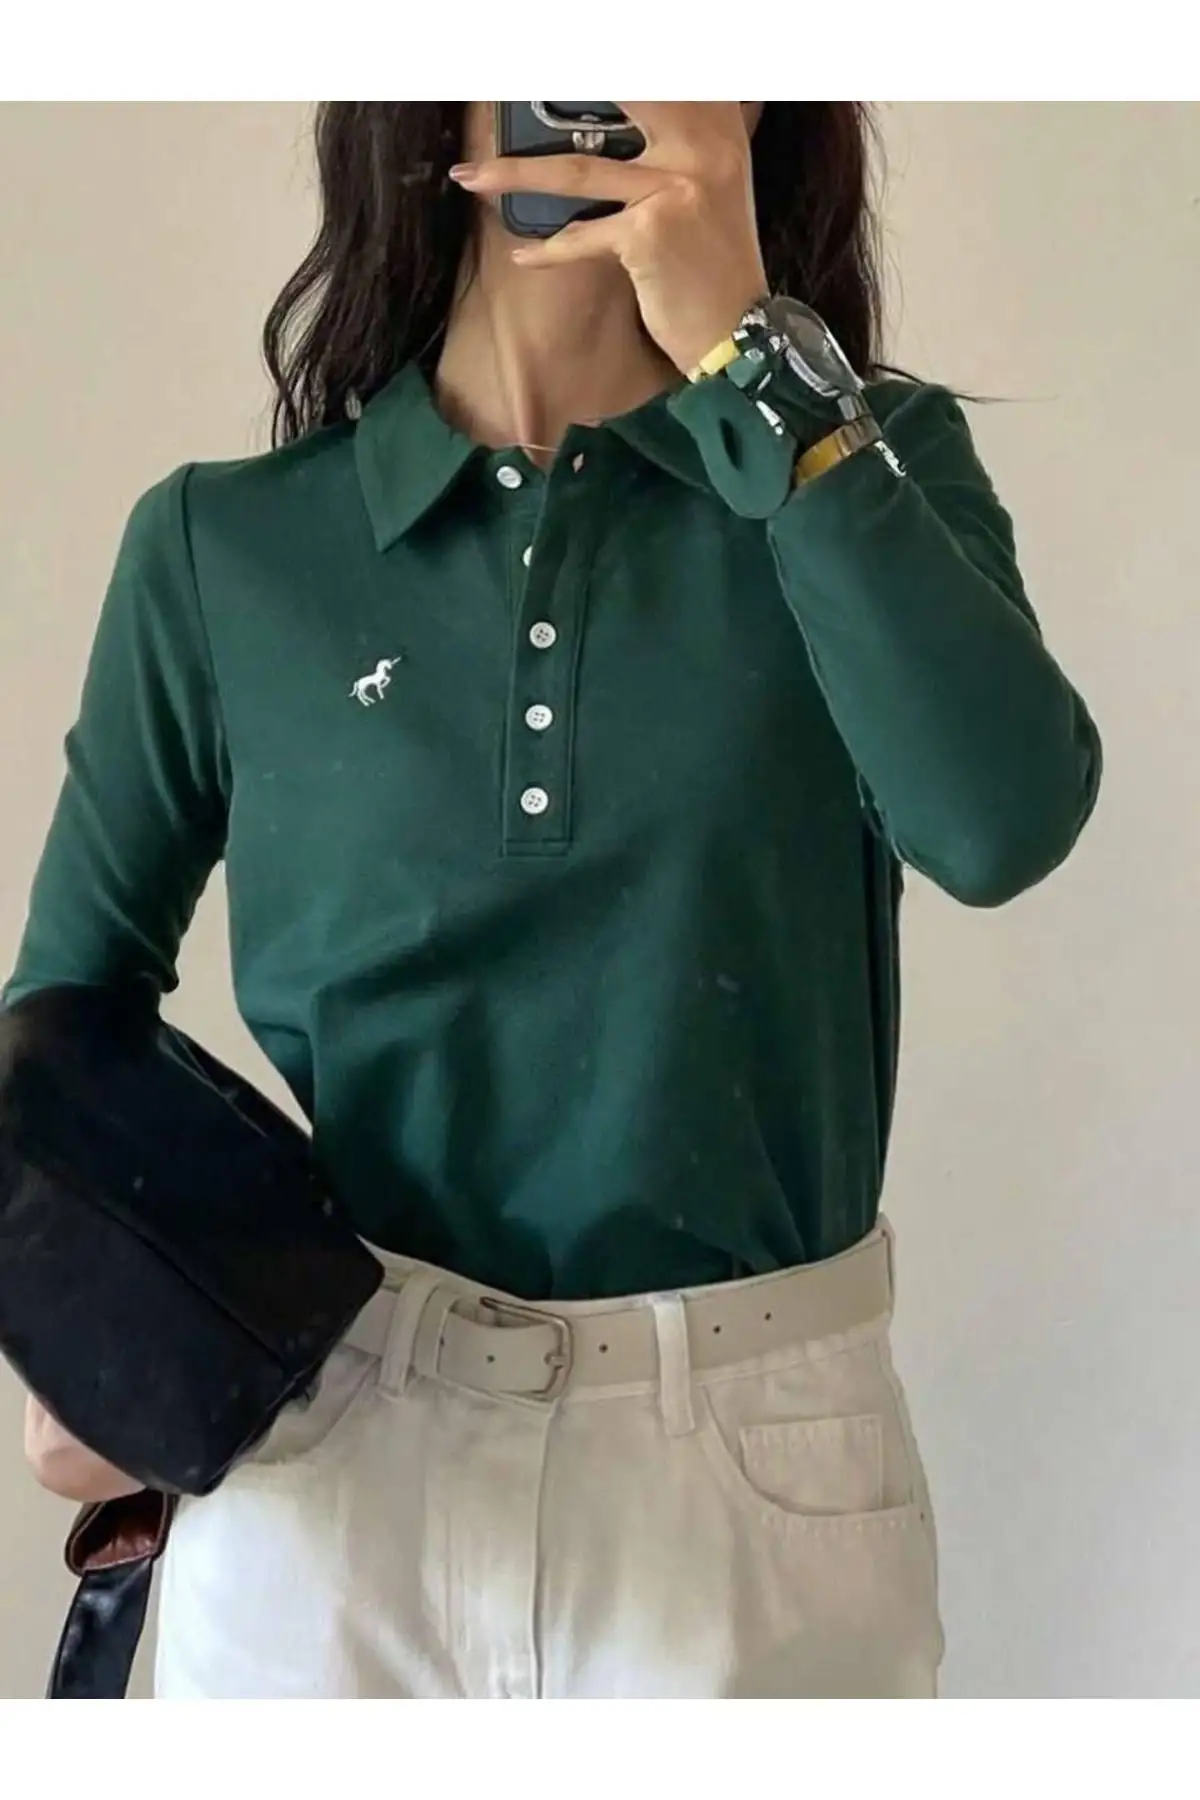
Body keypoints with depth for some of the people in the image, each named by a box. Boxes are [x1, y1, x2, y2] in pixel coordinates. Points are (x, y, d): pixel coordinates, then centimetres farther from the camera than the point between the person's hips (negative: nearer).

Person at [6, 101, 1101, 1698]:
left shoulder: (872, 465, -2)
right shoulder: (224, 545, -2)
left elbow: (1004, 820, -21)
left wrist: (750, 350, -20)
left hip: (761, 1458, 0)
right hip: (323, 1454, 1)